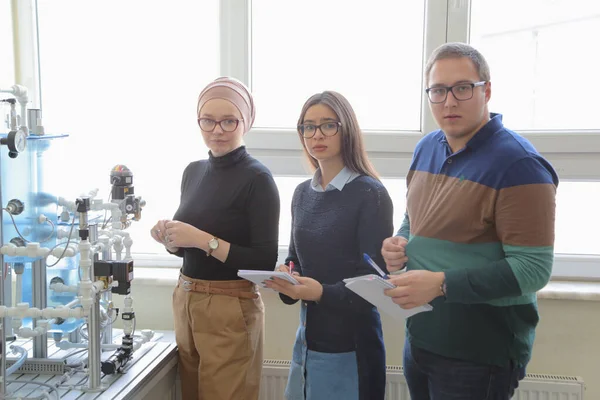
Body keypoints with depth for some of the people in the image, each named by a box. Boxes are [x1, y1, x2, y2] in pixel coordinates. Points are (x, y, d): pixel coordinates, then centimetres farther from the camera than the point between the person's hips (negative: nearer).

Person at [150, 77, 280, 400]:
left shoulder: (257, 178, -13)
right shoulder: (193, 171, 7)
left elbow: (265, 261, -17)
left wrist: (203, 239, -22)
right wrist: (170, 239, -4)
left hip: (231, 310, -6)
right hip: (185, 300, 7)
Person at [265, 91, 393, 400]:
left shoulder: (370, 194, -13)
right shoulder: (302, 193, 7)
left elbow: (376, 282, -15)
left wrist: (322, 293, -26)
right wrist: (286, 277, -6)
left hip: (349, 345, -6)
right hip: (307, 337, 6)